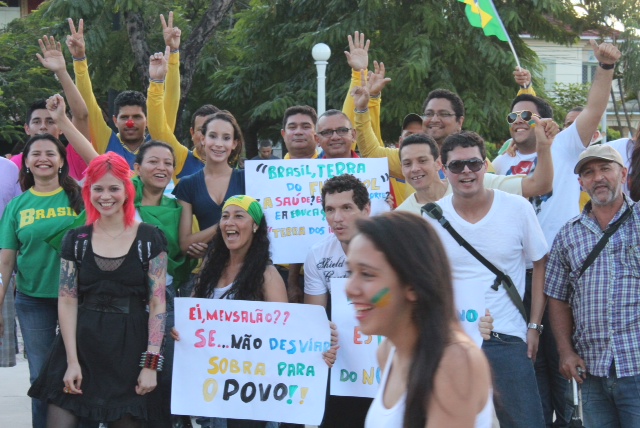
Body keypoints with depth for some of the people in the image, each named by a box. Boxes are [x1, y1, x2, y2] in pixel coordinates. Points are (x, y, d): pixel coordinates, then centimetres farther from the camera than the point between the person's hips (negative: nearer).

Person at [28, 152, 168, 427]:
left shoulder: (149, 239, 1)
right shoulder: (76, 239, 7)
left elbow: (157, 304, -1)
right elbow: (67, 301, 3)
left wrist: (151, 364, -8)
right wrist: (72, 361, -6)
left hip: (130, 350, -1)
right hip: (81, 343, 1)